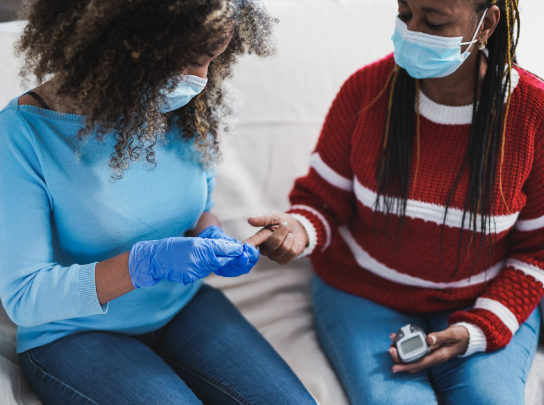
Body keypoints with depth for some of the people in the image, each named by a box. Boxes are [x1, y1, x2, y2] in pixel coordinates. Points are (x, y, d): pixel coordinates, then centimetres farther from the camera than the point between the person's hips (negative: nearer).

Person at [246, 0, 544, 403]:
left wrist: (478, 330, -14)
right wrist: (300, 229, -24)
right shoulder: (367, 89, -10)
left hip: (485, 303, 1)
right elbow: (323, 198, 1)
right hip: (365, 293, 0)